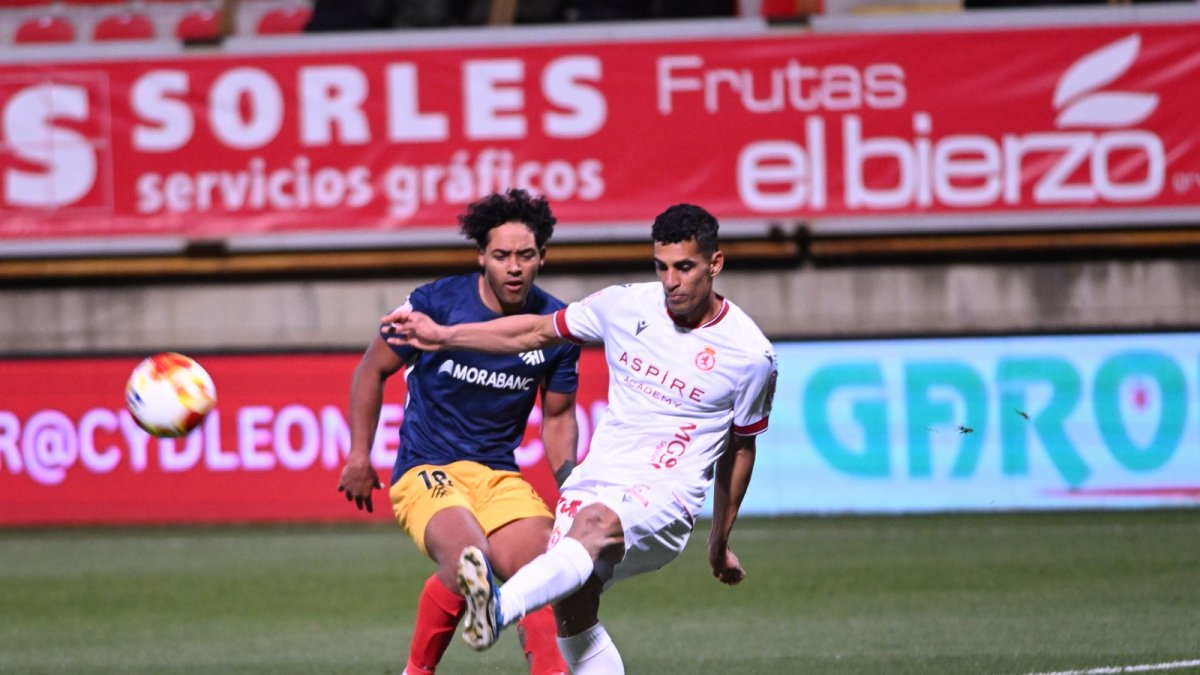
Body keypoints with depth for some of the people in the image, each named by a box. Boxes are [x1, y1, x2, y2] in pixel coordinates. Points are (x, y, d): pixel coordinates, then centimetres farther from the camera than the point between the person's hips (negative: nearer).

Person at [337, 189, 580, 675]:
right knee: (470, 557, -31)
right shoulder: (437, 302, -9)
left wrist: (571, 482, -3)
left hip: (500, 474, 4)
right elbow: (372, 370, 5)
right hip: (425, 471, -4)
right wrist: (359, 456, 1)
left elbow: (557, 416, 15)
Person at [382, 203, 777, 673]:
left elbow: (740, 448, 12)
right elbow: (538, 333, 18)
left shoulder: (750, 355, -2)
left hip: (663, 498, -5)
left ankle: (500, 610, -63)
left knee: (596, 522, -37)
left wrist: (720, 541, 22)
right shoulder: (626, 306, 5)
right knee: (571, 609, -13)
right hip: (595, 480, 6)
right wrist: (443, 336, 10)